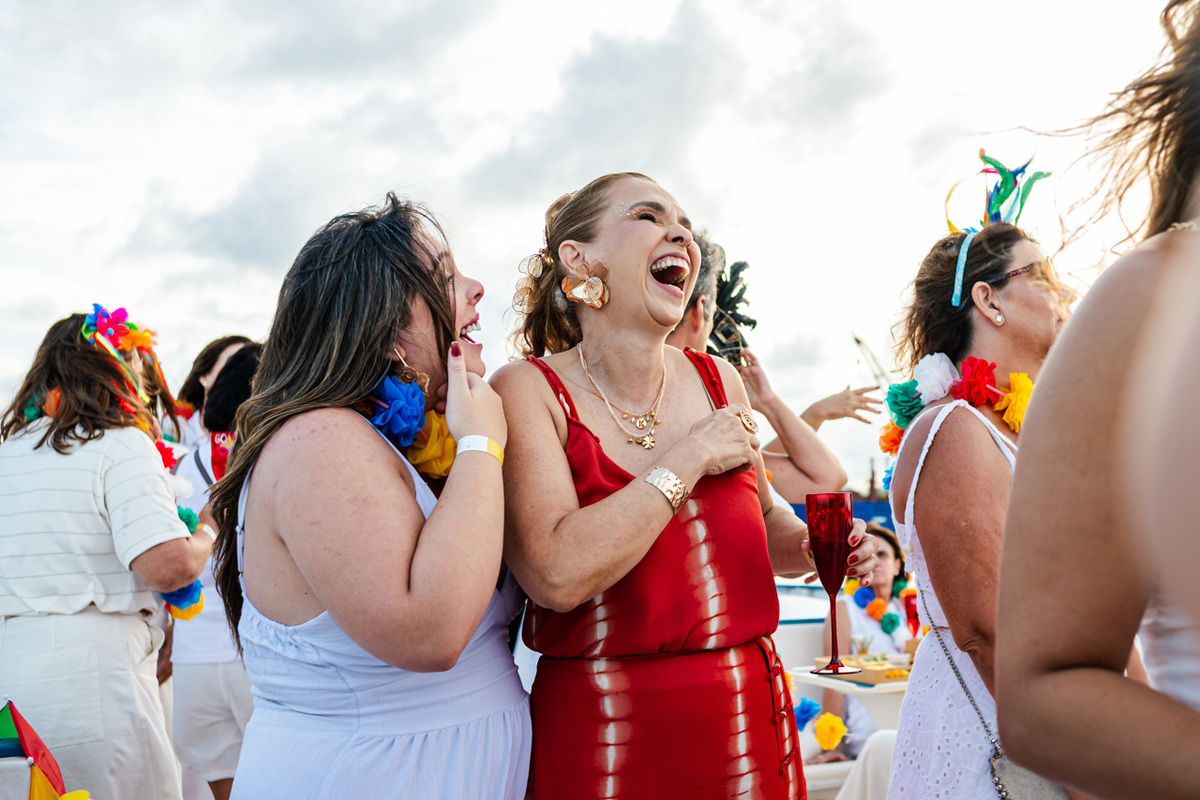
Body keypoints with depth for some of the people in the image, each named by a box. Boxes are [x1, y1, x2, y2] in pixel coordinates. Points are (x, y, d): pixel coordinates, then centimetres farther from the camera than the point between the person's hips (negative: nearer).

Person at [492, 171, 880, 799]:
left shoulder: (721, 381, 4)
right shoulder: (527, 391, -11)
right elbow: (556, 575, -26)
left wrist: (815, 547, -2)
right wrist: (691, 457, -19)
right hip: (605, 735, -4)